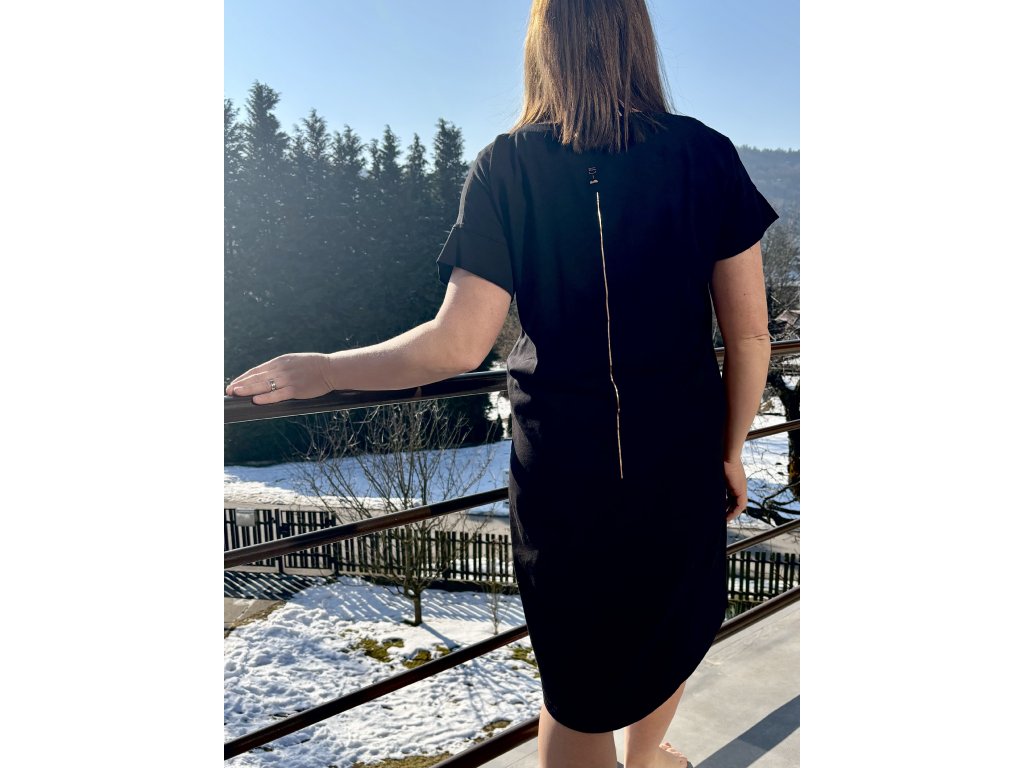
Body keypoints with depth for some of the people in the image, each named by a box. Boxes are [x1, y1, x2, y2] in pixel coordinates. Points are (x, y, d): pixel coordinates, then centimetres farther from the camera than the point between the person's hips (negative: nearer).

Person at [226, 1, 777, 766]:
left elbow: (460, 343, -16)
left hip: (565, 463, -1)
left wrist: (324, 369, -3)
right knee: (671, 624, 30)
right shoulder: (705, 154, -7)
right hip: (681, 452, 2)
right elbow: (749, 336, -6)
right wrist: (732, 449, 9)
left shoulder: (506, 168, -10)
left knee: (579, 679, 19)